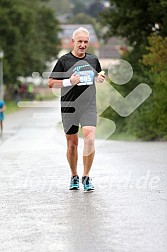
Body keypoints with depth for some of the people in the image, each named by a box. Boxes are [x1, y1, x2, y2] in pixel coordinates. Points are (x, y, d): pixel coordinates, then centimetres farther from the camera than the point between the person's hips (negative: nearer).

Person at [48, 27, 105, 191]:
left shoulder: (93, 60, 10)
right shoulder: (64, 60, -2)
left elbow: (99, 76, 29)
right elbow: (51, 83, -2)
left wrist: (101, 78, 5)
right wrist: (69, 81, -17)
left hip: (89, 107, 2)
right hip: (69, 108, -1)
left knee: (89, 139, -16)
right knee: (72, 144, 6)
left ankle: (86, 177, -5)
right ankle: (74, 177, 25)